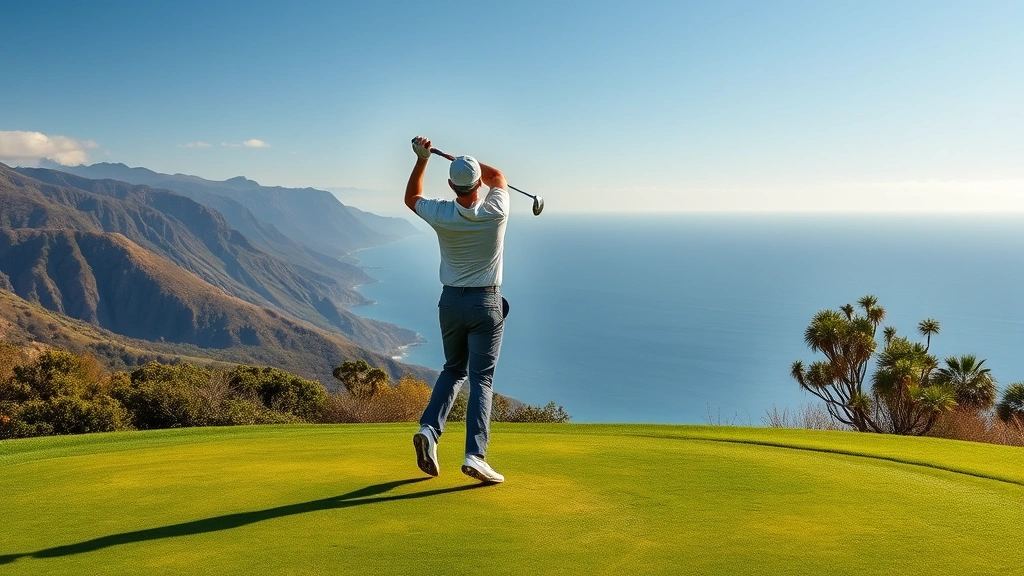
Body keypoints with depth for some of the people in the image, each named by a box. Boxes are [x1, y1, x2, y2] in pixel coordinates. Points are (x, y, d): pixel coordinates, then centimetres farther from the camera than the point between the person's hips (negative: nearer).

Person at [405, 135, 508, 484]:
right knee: (481, 379, -1)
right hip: (486, 303, -2)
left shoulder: (441, 216, -11)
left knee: (454, 370, 21)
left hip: (450, 301, 2)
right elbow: (498, 176, 11)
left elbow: (411, 198, 13)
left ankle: (430, 428, 2)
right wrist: (469, 163, 19)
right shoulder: (496, 211, -13)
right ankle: (475, 455, -10)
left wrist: (422, 160, 11)